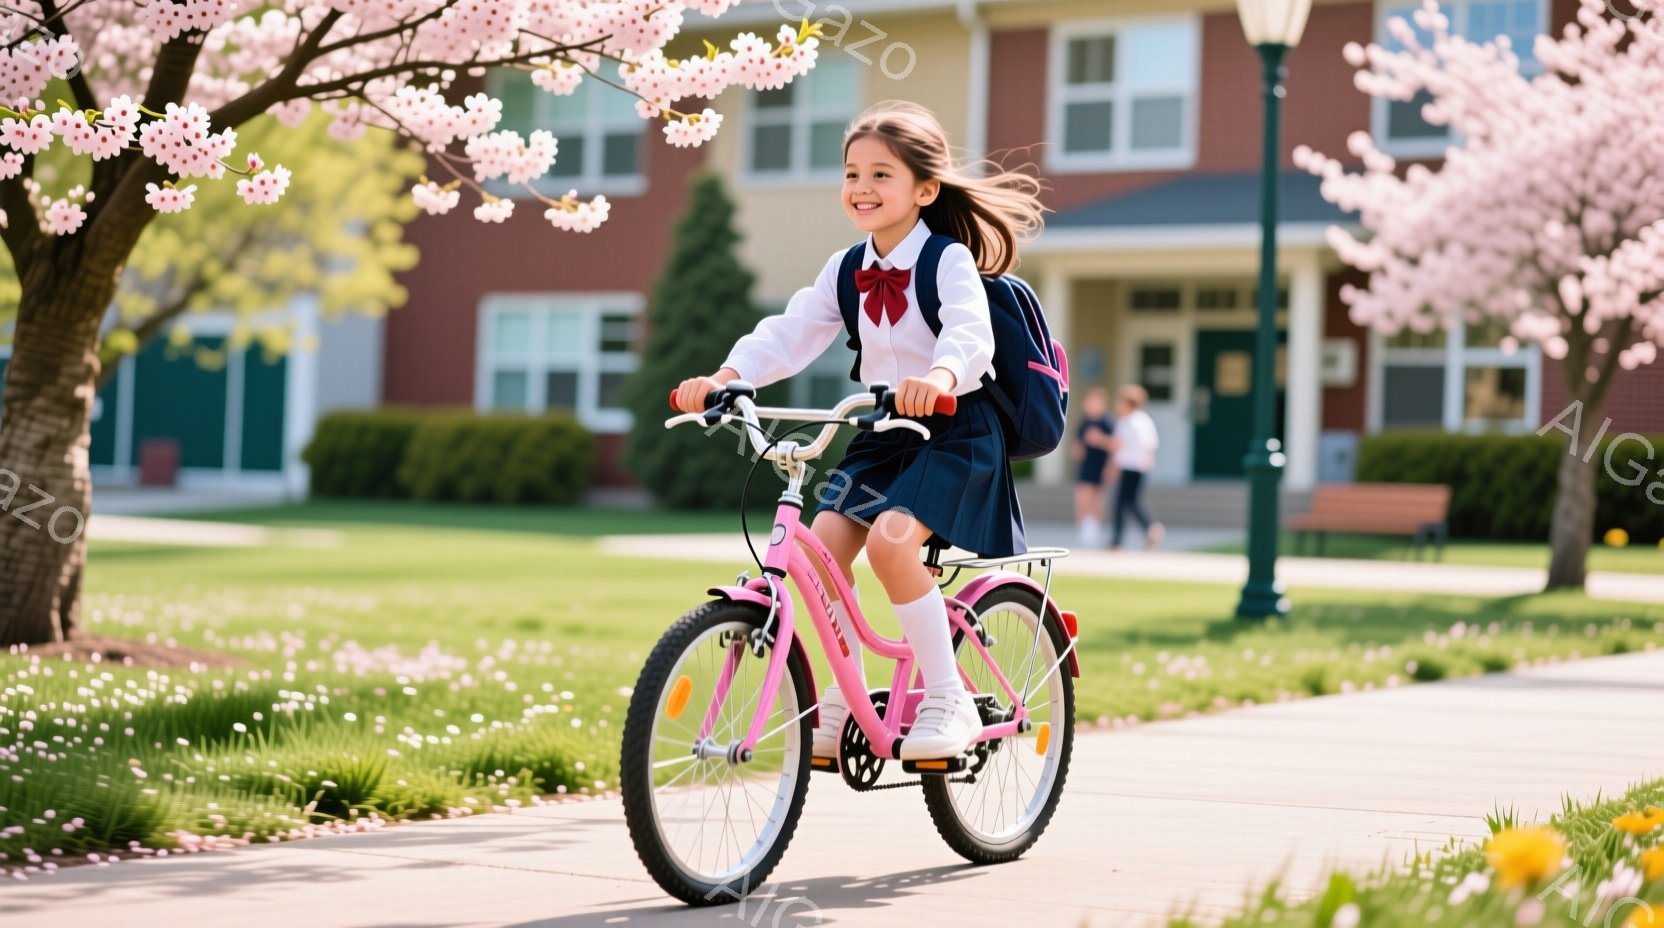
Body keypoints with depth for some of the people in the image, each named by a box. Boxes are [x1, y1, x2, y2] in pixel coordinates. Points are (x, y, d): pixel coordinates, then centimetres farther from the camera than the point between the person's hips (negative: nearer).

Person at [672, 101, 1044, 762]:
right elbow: (788, 334, -2)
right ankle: (846, 696, 1)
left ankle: (948, 701, -16)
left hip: (955, 430, -6)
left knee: (890, 539, -28)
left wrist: (940, 376, -52)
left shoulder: (949, 261, -12)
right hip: (882, 434, 6)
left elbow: (972, 334, -30)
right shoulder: (845, 273, 6)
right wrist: (725, 376, -21)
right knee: (824, 540, -15)